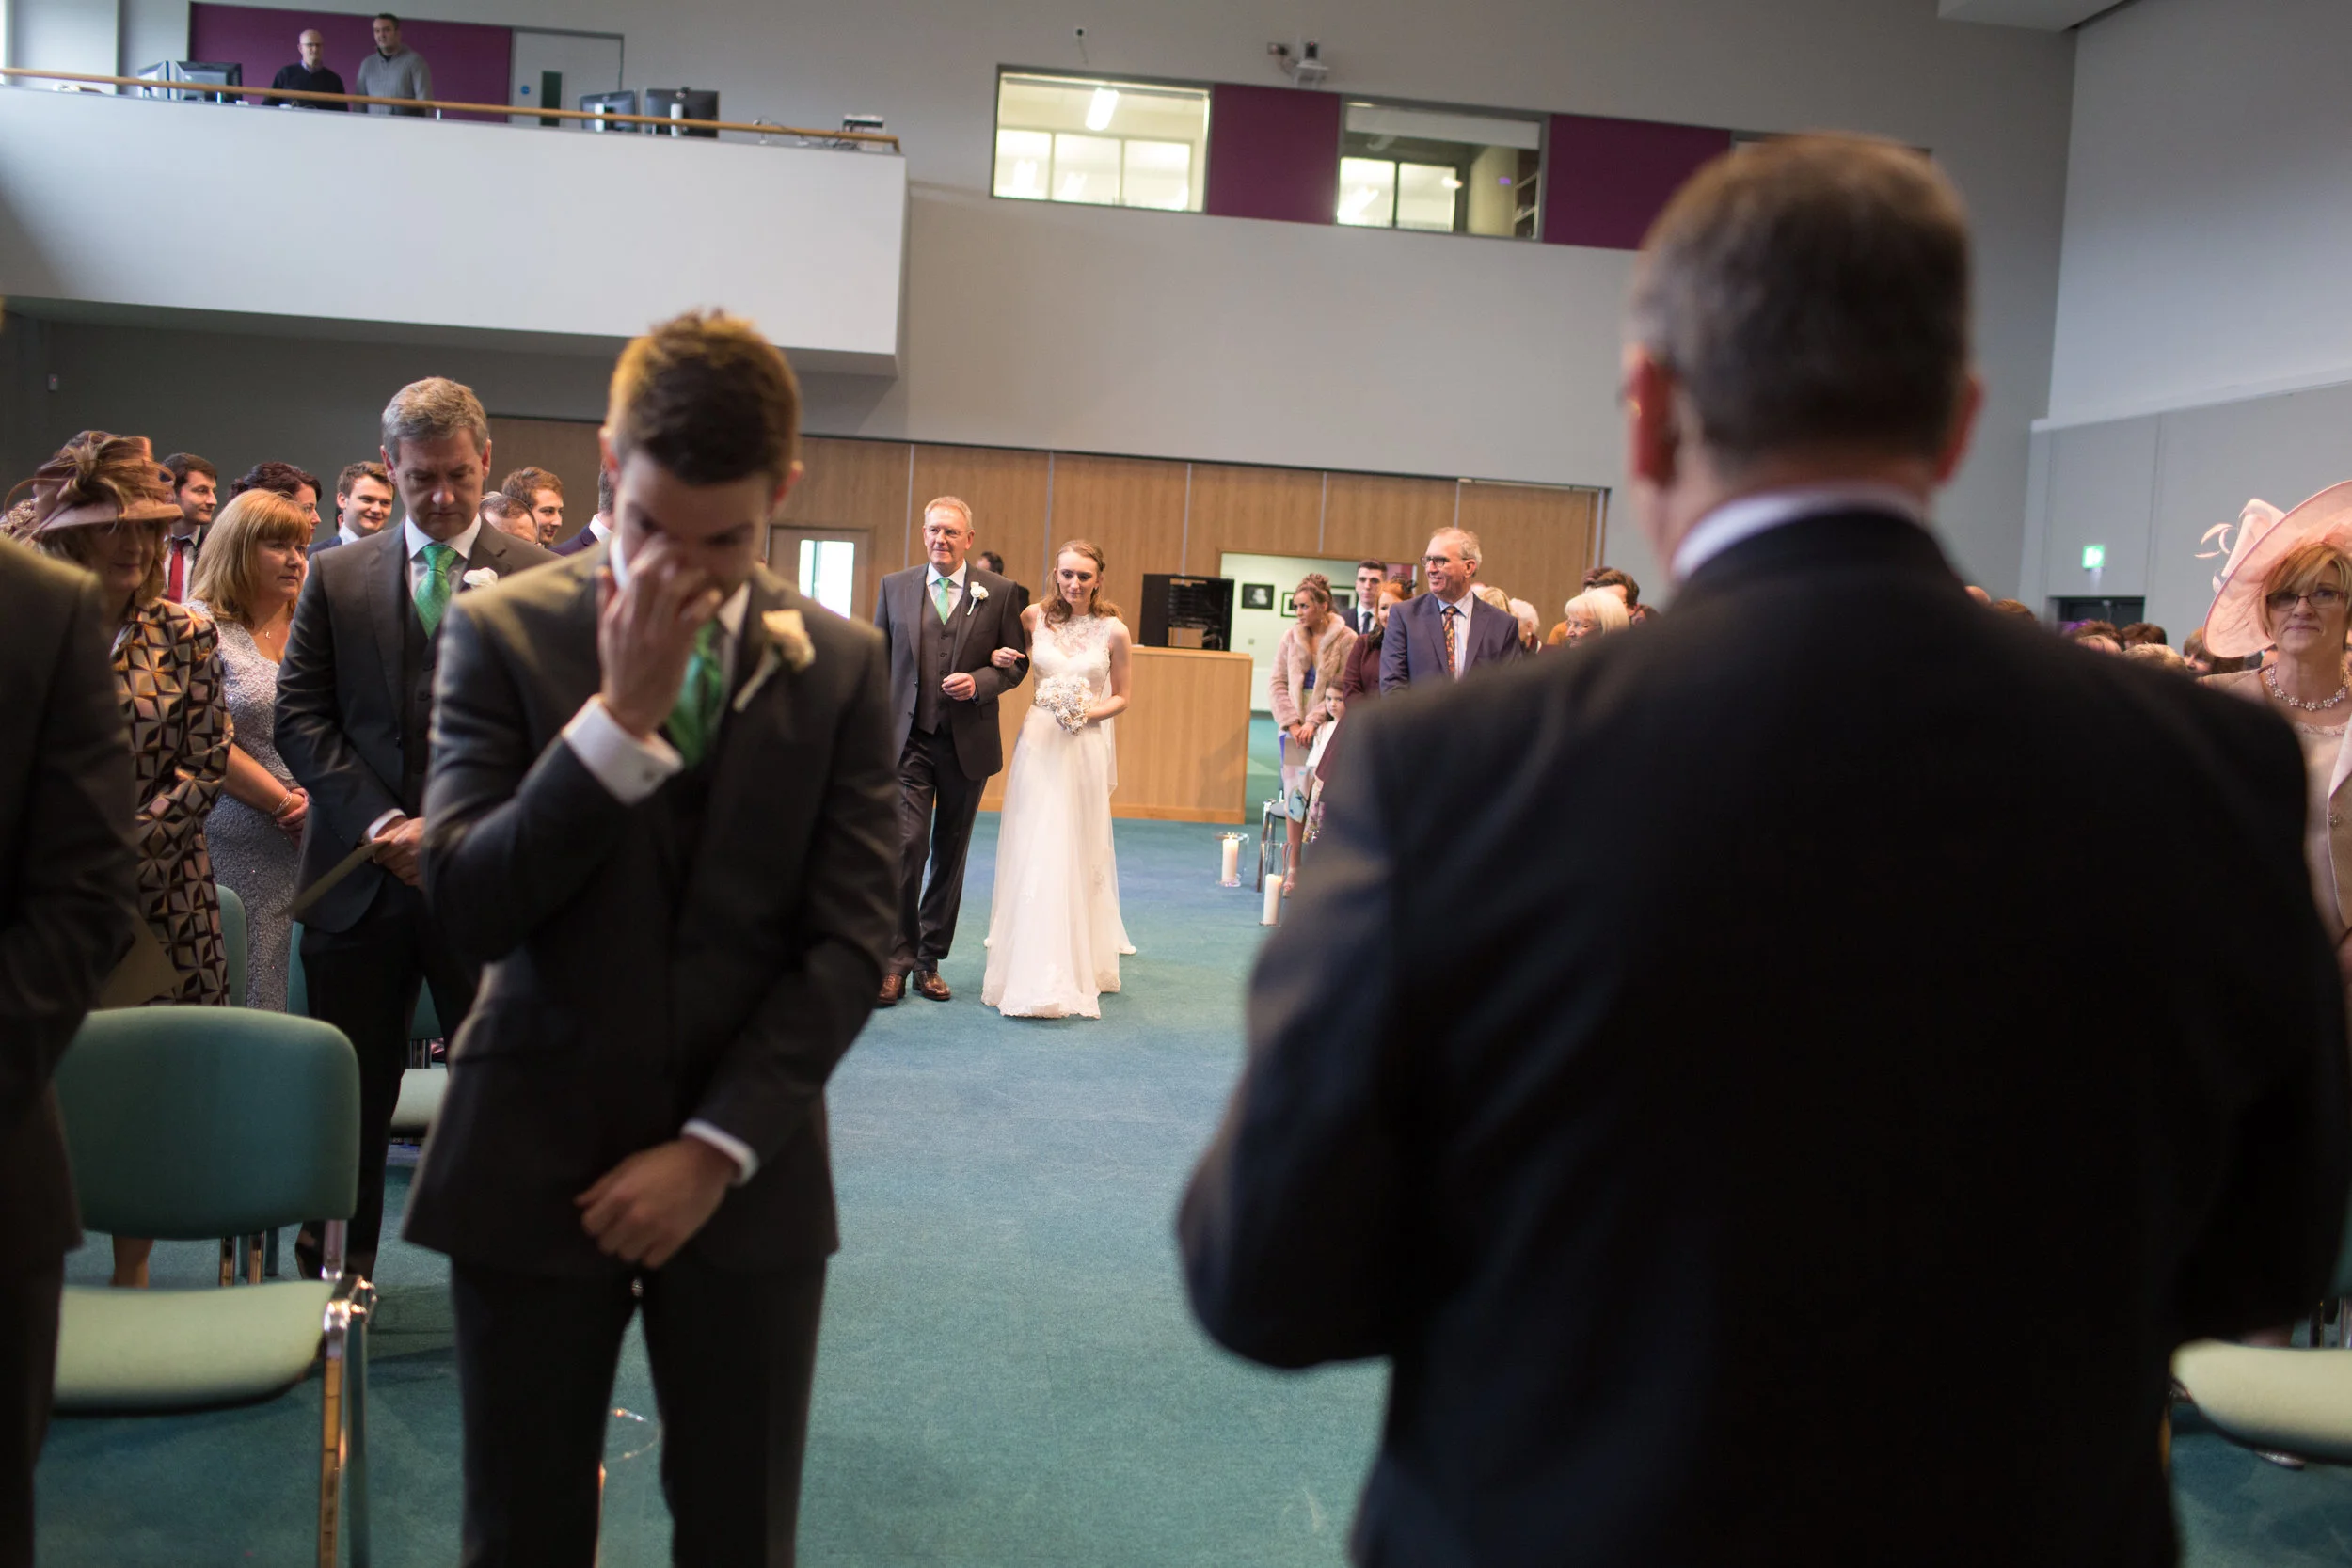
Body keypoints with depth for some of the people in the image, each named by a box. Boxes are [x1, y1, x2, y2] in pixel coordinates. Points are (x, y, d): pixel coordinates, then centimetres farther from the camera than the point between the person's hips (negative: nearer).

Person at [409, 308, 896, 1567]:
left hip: (745, 1175, 1)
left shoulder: (841, 665, 1)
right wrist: (622, 717, -18)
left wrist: (716, 1148, -9)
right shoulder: (505, 631, -3)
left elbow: (849, 944, -2)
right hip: (532, 1168, 0)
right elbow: (467, 908, -11)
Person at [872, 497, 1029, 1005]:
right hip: (908, 739, 0)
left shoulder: (1001, 593, 1)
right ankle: (897, 959, -1)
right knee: (907, 845, -12)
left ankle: (929, 960, 21)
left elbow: (1018, 663, 5)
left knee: (950, 853, 9)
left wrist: (978, 683, -14)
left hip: (968, 743, 0)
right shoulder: (894, 587, 6)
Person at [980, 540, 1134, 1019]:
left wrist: (1089, 713, -12)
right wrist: (1001, 660, -4)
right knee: (1032, 852, -1)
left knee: (1078, 855, 4)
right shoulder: (1034, 617, 2)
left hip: (1087, 747, -1)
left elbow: (1121, 697, 6)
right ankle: (1032, 970, 7)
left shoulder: (1114, 631, -3)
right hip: (1038, 743, 1)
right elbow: (1012, 667, 18)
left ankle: (1078, 968, 16)